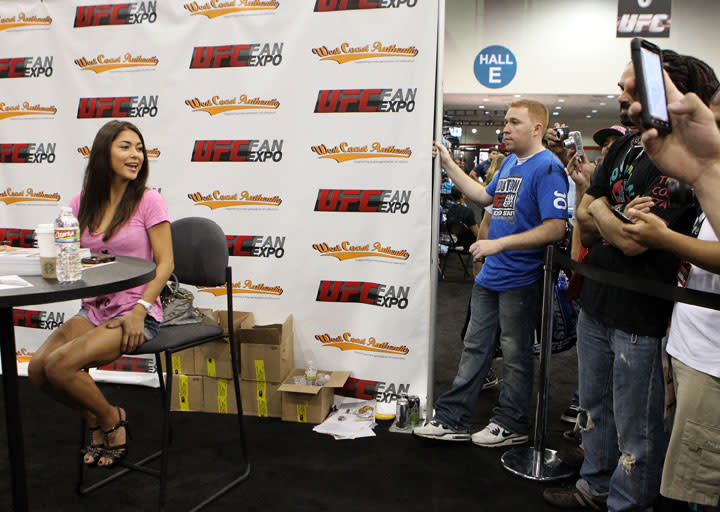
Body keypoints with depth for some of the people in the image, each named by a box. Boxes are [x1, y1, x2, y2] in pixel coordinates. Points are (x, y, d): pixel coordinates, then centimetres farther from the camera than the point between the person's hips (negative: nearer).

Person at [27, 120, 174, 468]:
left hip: (136, 313, -5)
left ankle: (111, 420, 7)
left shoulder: (148, 201, -7)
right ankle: (96, 419, 15)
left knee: (60, 365, -21)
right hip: (93, 310, 6)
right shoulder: (81, 204, 8)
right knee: (37, 369, -11)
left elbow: (165, 263, -9)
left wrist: (140, 310, -19)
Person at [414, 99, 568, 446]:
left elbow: (555, 228, -22)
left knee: (515, 353, 7)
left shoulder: (547, 168, -15)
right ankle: (451, 419, 23)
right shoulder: (510, 163, 12)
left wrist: (499, 244, -24)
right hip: (490, 274, 9)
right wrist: (449, 164, 18)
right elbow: (484, 196, 24)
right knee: (475, 347, 13)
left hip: (520, 279, -8)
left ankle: (512, 424, 24)